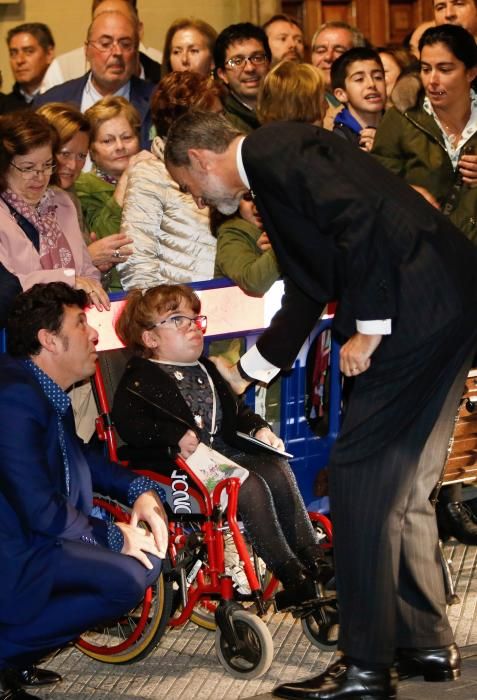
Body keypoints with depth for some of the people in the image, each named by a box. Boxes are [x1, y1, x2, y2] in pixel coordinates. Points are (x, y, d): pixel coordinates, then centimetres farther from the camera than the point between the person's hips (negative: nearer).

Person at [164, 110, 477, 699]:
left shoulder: (276, 149, -7)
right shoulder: (273, 171, 24)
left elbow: (363, 219, -21)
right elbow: (308, 293, 31)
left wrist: (369, 328, -15)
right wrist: (245, 372, 40)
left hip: (420, 311, -10)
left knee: (361, 475, -7)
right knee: (403, 485, 16)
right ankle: (427, 643, 23)